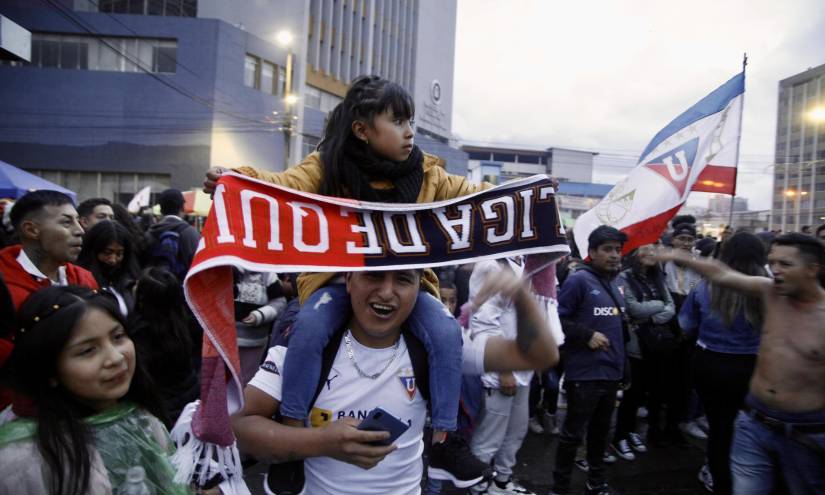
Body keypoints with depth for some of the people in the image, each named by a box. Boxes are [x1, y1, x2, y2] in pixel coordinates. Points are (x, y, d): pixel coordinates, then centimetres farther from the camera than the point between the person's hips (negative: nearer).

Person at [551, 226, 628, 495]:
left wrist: (622, 365, 20)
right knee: (573, 433, 2)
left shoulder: (615, 283, 13)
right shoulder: (578, 280, -13)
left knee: (601, 431, 19)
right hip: (585, 374, -7)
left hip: (611, 372, 8)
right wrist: (587, 335, -19)